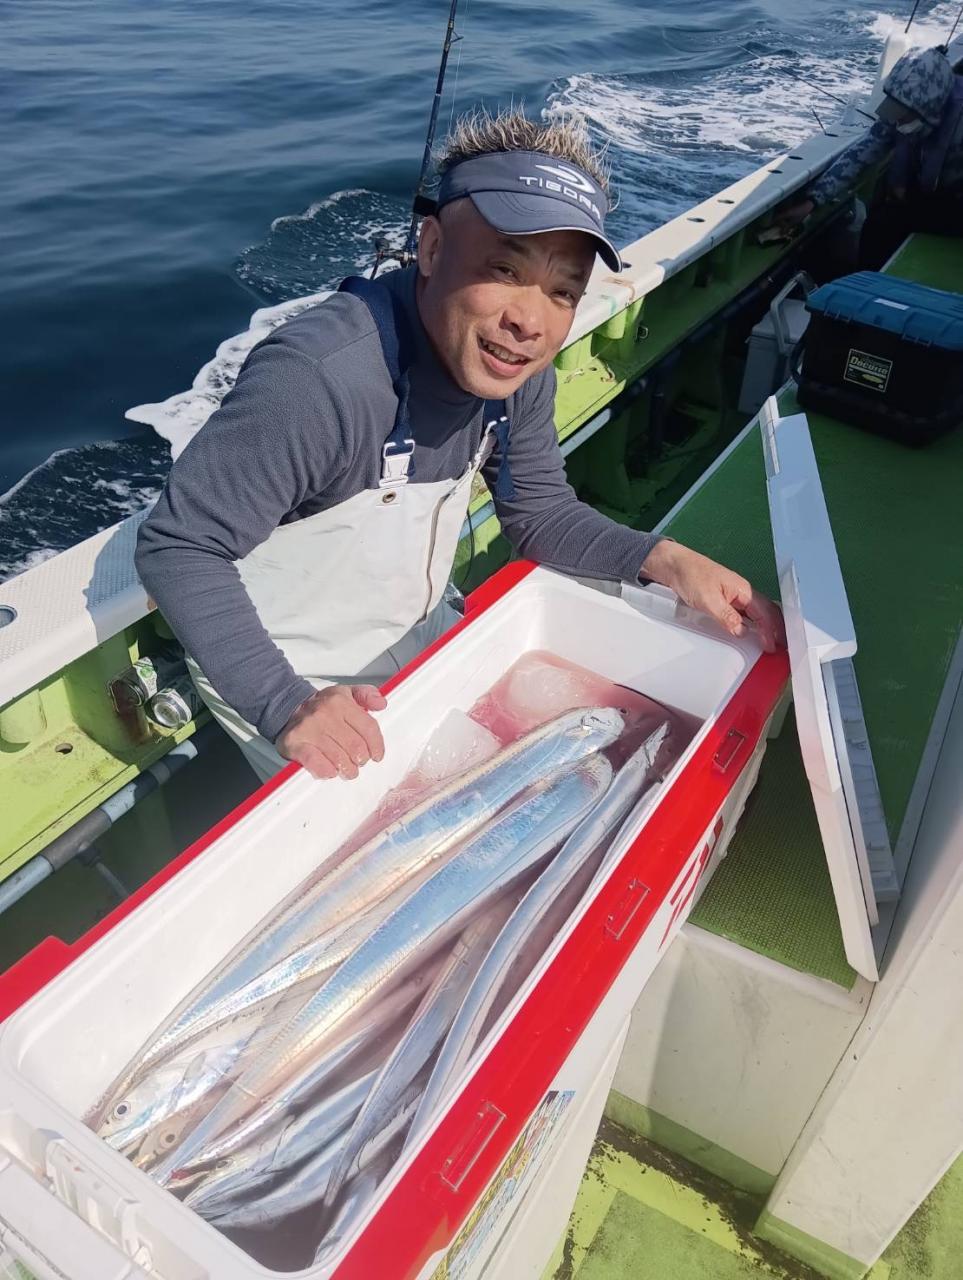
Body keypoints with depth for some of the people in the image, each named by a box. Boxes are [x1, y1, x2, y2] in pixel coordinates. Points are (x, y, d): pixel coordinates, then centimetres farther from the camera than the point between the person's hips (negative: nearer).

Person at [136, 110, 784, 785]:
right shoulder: (316, 377, -37)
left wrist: (669, 561, -15)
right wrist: (286, 707, -40)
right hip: (288, 675, -6)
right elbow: (178, 546, -30)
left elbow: (540, 511, -1)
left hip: (418, 629, 7)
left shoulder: (516, 367, -13)